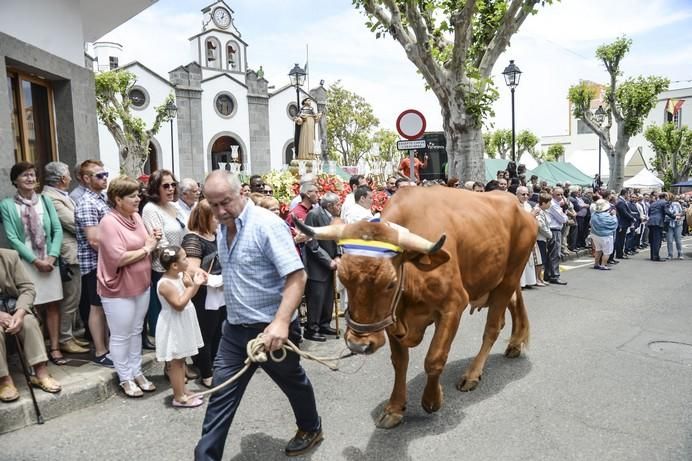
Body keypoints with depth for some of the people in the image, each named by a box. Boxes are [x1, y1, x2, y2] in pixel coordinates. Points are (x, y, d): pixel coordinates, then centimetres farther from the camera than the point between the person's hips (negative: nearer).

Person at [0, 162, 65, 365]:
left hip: (49, 261, 3)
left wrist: (52, 257, -9)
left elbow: (58, 230, 3)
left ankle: (55, 348, 12)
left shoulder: (45, 201, 7)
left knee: (53, 304, 4)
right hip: (25, 263, -2)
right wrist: (36, 261, -12)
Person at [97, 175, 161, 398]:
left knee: (136, 332, 18)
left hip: (141, 284, 8)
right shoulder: (109, 222, -19)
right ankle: (125, 378, 22)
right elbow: (119, 258, -27)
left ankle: (137, 372, 31)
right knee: (121, 336, 7)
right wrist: (146, 249, -16)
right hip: (119, 289, -7)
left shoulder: (136, 216, 5)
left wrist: (152, 241, -2)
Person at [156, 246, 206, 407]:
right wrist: (191, 286, -25)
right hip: (173, 327, -9)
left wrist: (196, 283, -2)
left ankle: (182, 390, 30)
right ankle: (179, 397, 12)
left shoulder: (181, 276, 2)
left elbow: (188, 296, 13)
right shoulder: (165, 284, -25)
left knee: (181, 359, 18)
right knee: (175, 361, 2)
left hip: (182, 325, 9)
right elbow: (179, 305, -28)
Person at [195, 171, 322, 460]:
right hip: (235, 329, 6)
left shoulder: (267, 224, -21)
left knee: (293, 382, 18)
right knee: (221, 394, 7)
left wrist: (281, 322, -36)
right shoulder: (223, 228, 4)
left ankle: (311, 430, 45)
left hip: (272, 329, -6)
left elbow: (297, 277, -28)